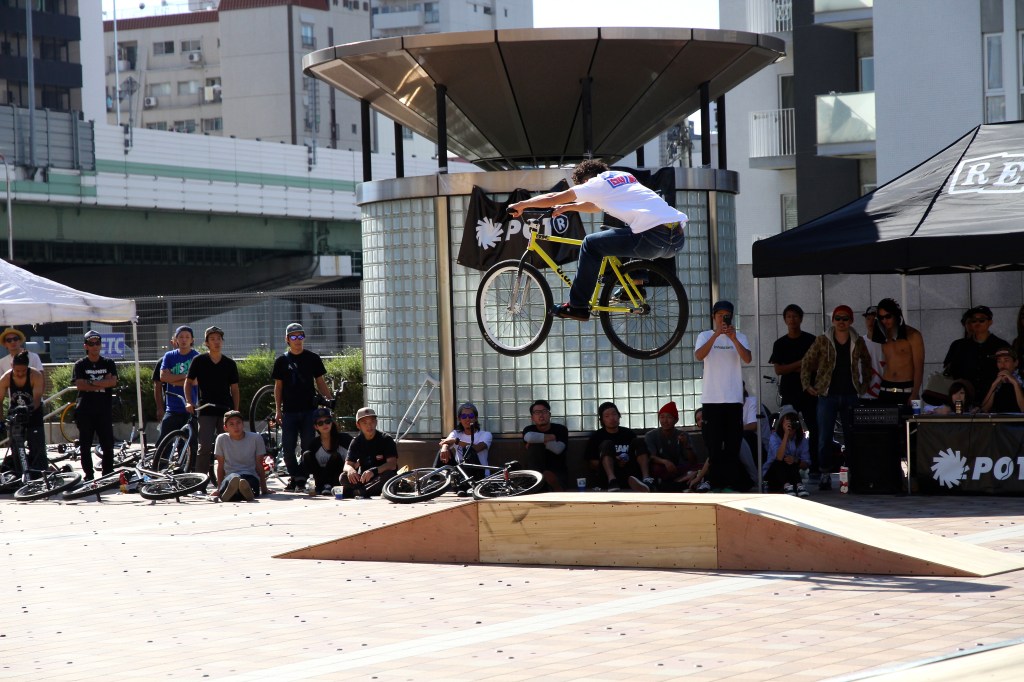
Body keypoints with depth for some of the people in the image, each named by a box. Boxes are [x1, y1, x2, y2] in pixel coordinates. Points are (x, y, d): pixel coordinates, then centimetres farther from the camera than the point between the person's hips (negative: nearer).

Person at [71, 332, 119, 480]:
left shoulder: (108, 363, 9)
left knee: (108, 445, -2)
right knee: (85, 446, 1)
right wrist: (103, 383, -10)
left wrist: (91, 382, -11)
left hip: (104, 411, 1)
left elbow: (113, 382, -7)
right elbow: (80, 385, -9)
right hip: (85, 411, -1)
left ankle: (108, 475, 5)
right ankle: (88, 476, 7)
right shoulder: (80, 365, 6)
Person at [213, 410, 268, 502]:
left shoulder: (256, 438, 4)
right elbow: (220, 466, 11)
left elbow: (259, 466, 8)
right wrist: (219, 489, 9)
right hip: (229, 476, 0)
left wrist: (264, 489, 7)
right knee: (233, 477, -41)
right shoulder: (222, 439, 5)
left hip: (251, 476, 0)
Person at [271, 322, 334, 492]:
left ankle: (301, 478, 8)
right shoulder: (282, 361, 6)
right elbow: (278, 386, 9)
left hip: (309, 409, 0)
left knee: (308, 446, -1)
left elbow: (320, 382, 11)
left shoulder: (312, 358, 7)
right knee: (288, 447, -4)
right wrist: (278, 410, 3)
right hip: (289, 411, 0)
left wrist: (329, 401, -1)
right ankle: (295, 476, 10)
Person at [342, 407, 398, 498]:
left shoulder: (386, 440, -8)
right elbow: (348, 464, -6)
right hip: (363, 479, 3)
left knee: (388, 475, -37)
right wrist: (350, 469, -33)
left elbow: (392, 464, -20)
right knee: (344, 477, -24)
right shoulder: (356, 442, 3)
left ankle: (356, 492, -42)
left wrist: (374, 471, -38)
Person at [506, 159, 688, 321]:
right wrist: (568, 207, 49)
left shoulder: (597, 183, 6)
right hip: (678, 237, 8)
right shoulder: (623, 176, 28)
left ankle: (577, 307, 8)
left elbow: (552, 198, 11)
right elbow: (597, 206, 46)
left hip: (655, 238, -8)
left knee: (591, 244, 5)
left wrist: (521, 205, 24)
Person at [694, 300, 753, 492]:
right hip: (712, 398, -1)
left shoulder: (739, 337, 10)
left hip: (734, 398, 1)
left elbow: (747, 358, -7)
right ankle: (715, 482, 4)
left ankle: (731, 483, 2)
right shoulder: (705, 336, 8)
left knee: (733, 443, -1)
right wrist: (716, 334, -22)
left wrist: (733, 339, -21)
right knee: (713, 443, -1)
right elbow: (699, 356, -12)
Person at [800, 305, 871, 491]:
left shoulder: (858, 342, 6)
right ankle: (825, 475, 3)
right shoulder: (822, 341, 0)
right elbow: (807, 363, 6)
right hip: (827, 395, -2)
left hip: (850, 395, 2)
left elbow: (866, 364, 19)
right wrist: (807, 385, 0)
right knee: (825, 438, -3)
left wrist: (865, 384, 11)